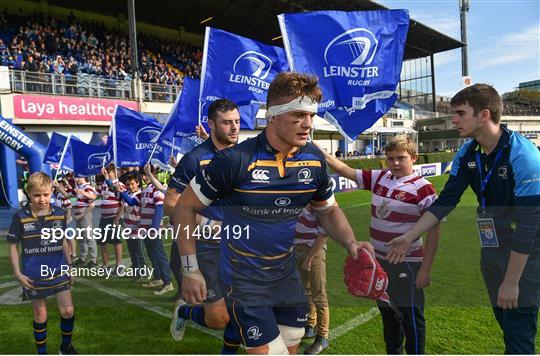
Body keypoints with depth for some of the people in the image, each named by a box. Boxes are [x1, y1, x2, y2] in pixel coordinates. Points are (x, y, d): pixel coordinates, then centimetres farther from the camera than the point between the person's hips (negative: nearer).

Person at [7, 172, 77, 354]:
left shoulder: (60, 213, -2)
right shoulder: (20, 216, -10)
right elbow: (13, 246, -2)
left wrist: (70, 267, 10)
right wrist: (17, 273, -8)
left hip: (59, 272, 2)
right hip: (34, 276, -2)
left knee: (68, 311, 2)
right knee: (40, 316, 10)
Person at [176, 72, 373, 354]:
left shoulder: (315, 159, -6)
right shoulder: (236, 159, -22)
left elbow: (328, 210, 9)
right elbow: (186, 206, -11)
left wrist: (350, 243, -10)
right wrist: (190, 270, -11)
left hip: (287, 274, 6)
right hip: (243, 280, -5)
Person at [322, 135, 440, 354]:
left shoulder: (422, 188, -14)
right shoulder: (379, 178, 3)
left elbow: (434, 230, -14)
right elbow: (346, 171, 6)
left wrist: (425, 269, -15)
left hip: (407, 264, -6)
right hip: (380, 260, 7)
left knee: (411, 316, 7)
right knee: (387, 312, 22)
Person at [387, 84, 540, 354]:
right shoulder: (467, 154, -4)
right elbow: (445, 202, -1)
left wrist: (511, 282, -21)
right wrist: (409, 237, -7)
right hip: (491, 246, 6)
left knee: (518, 331, -4)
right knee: (503, 319, 17)